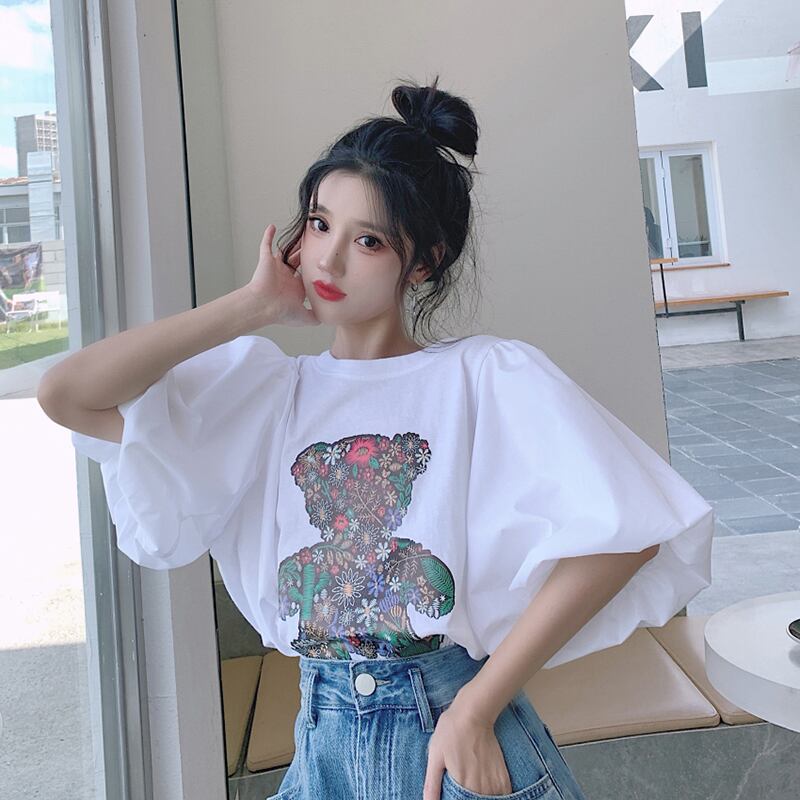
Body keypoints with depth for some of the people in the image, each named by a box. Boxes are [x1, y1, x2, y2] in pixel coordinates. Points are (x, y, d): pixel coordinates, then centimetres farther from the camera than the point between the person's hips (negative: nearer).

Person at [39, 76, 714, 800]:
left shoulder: (490, 375, -9)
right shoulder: (267, 388, 1)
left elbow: (625, 533, -18)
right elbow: (67, 395, -8)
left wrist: (476, 707, -17)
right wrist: (257, 305, -10)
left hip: (464, 740, -3)